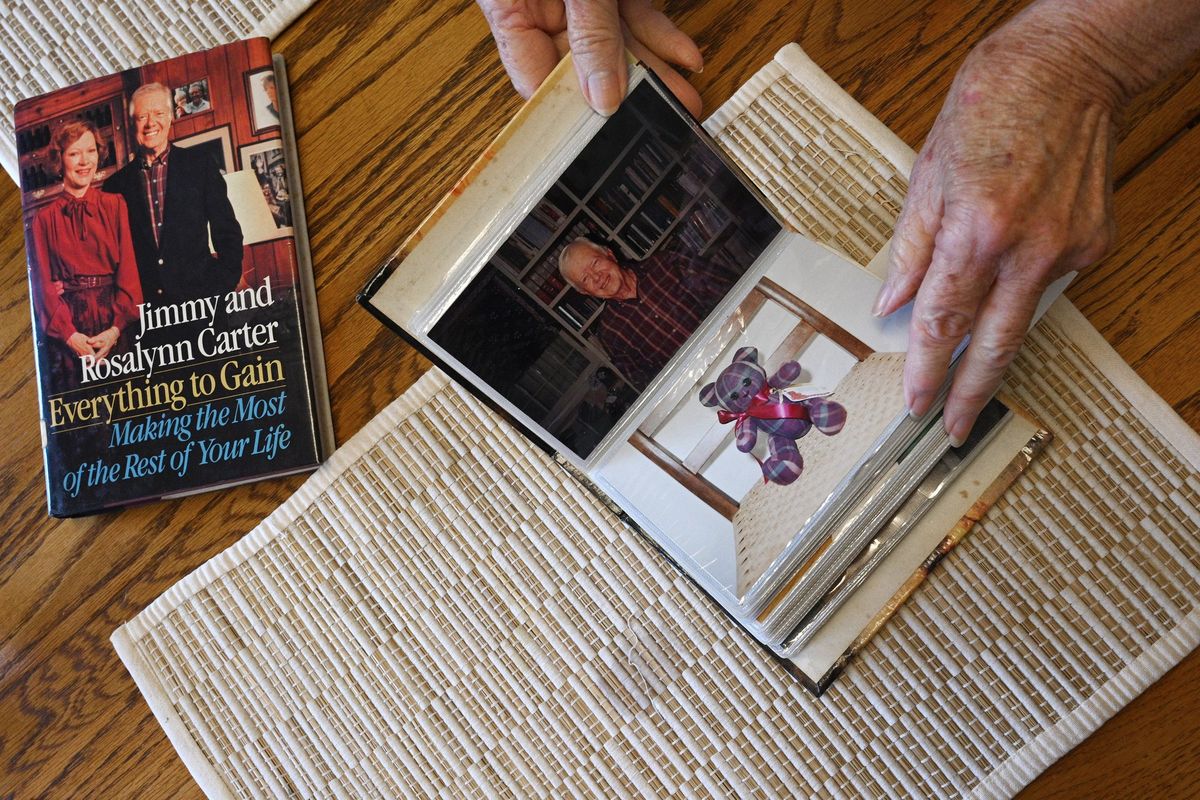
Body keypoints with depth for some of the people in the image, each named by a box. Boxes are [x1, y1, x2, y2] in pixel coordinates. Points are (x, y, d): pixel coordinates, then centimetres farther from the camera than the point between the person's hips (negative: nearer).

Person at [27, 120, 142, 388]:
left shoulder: (115, 205, 5)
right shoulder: (44, 218, 6)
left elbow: (129, 268, -1)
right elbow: (44, 283, 3)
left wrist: (116, 328, -12)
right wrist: (68, 333, -11)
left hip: (113, 320, 0)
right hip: (66, 323, 0)